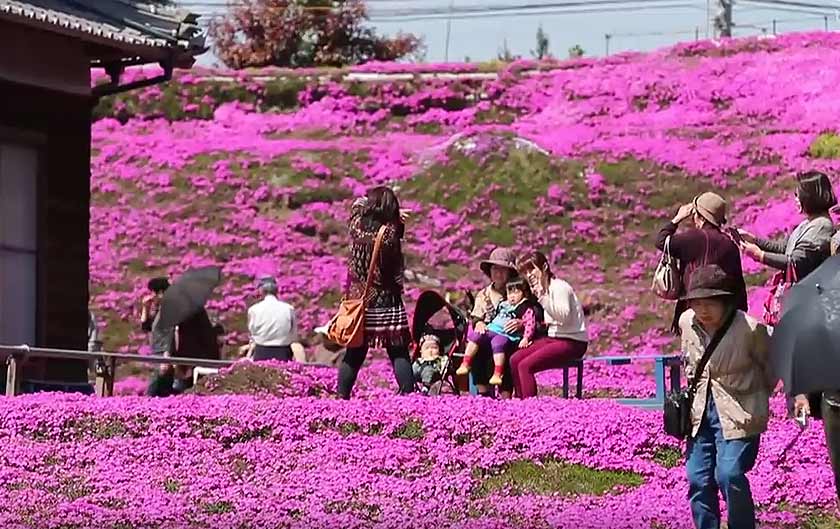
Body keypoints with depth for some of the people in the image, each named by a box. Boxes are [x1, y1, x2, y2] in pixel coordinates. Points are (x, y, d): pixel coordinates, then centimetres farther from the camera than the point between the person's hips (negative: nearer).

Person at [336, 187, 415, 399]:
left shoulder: (357, 225, -3)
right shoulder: (391, 232, -13)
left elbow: (357, 204, 15)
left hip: (357, 300, 3)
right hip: (387, 302, -3)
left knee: (354, 354, 10)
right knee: (399, 353, 1)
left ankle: (341, 396, 10)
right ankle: (408, 394, -4)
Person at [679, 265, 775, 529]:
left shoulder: (750, 329, -15)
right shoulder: (687, 323, 1)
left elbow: (771, 367, 3)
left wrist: (754, 400, 13)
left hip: (738, 415, -5)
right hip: (701, 413, 5)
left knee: (729, 475, -19)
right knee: (698, 479, 1)